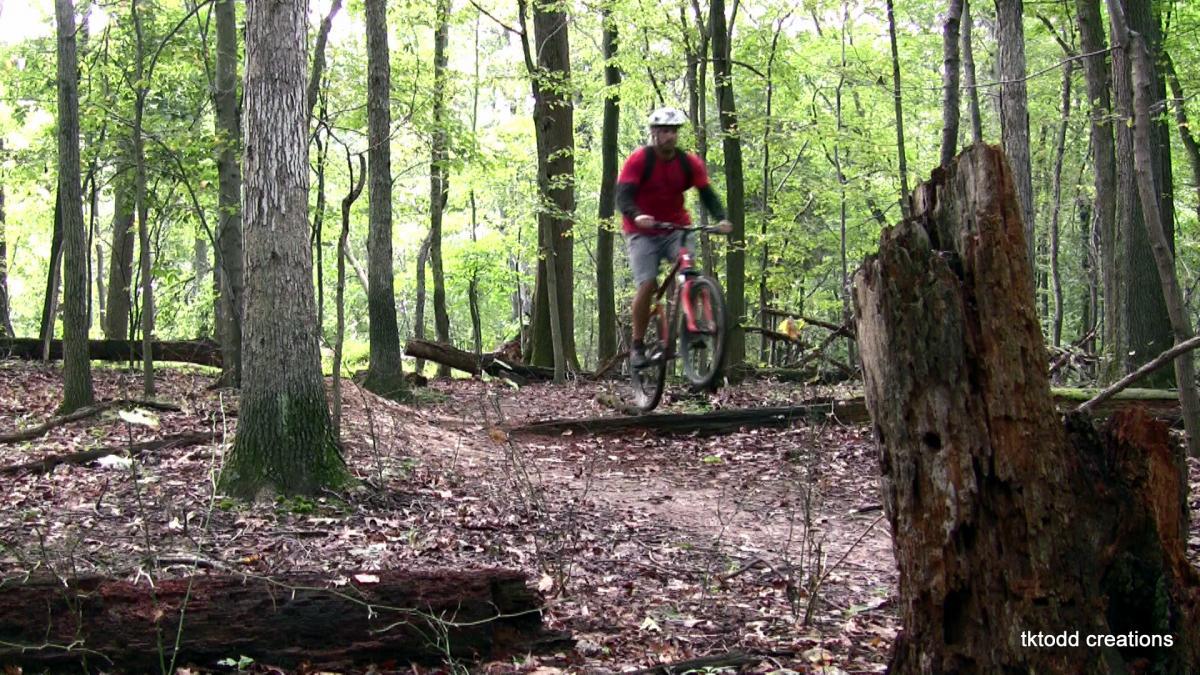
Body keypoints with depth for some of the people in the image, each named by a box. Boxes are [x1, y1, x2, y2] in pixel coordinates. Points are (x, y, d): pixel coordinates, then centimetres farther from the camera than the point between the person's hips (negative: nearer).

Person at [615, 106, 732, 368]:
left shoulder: (690, 163, -4)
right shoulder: (638, 160, -14)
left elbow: (707, 193, -8)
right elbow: (623, 196, -21)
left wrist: (721, 218, -27)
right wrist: (637, 216, -42)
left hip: (676, 229, 3)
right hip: (643, 232, -3)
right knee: (647, 285, -16)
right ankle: (637, 346, -4)